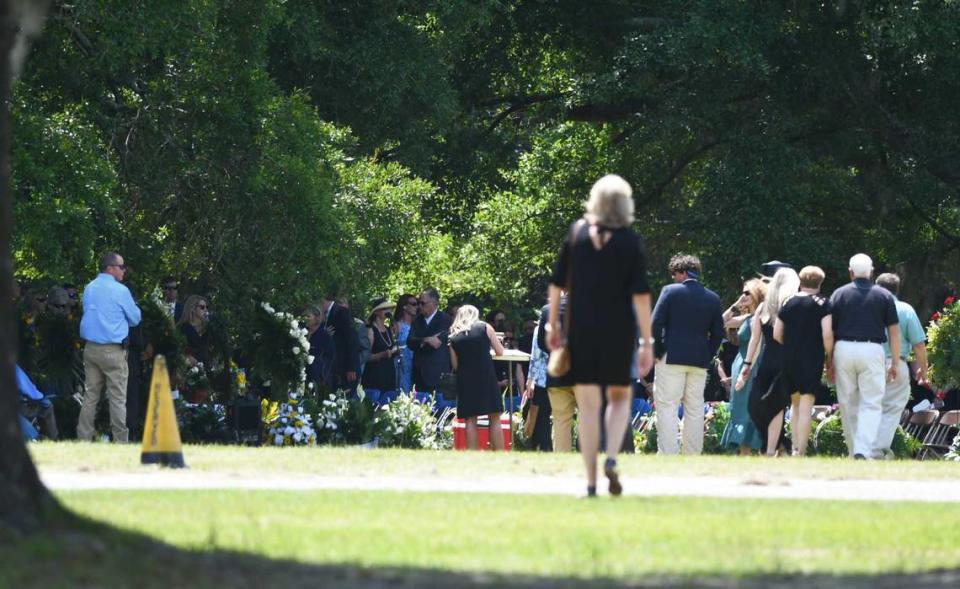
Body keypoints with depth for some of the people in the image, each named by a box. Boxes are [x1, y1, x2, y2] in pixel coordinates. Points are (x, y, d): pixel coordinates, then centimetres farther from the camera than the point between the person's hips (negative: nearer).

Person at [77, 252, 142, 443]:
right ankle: (120, 440, -1)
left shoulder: (89, 289, 9)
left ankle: (84, 439, 6)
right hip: (113, 351, -6)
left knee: (90, 396, 8)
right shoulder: (120, 291, -10)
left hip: (90, 348, 6)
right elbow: (135, 318, -1)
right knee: (118, 398, -2)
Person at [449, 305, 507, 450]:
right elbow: (500, 352, 7)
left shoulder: (453, 337, 9)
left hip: (465, 380, 2)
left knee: (470, 420, 4)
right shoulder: (485, 328, 4)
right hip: (486, 377, -2)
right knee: (495, 418, 1)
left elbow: (455, 364, 10)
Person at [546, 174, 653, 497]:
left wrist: (553, 324, 12)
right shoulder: (631, 241, -4)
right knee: (620, 397, 17)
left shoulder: (577, 232, 0)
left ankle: (591, 481, 0)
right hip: (619, 331, -1)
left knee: (588, 405, 4)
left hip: (582, 329, 1)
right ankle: (611, 458, -7)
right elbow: (641, 294, -8)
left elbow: (557, 282, 2)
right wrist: (647, 342, -6)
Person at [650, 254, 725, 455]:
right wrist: (707, 356, 12)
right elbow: (718, 333, 7)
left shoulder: (670, 291, -5)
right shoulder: (713, 298, 6)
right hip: (699, 361, 4)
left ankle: (668, 454, -10)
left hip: (671, 358, -4)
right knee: (695, 410, 8)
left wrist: (658, 352, 1)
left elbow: (656, 324, -9)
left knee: (667, 408, -2)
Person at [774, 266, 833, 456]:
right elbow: (827, 334, -12)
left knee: (795, 403, 17)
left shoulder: (788, 303, 8)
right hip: (812, 360, -4)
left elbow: (776, 335, 7)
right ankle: (801, 451, -10)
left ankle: (795, 447, 12)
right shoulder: (822, 304, -4)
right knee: (806, 406, -5)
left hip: (789, 360, 4)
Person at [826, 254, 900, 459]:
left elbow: (829, 331, 4)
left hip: (843, 349, 1)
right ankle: (864, 451, -18)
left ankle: (854, 451, 17)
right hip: (872, 351, -1)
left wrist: (829, 361, 8)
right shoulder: (884, 296, 4)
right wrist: (895, 363, 8)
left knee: (848, 405, 11)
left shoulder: (839, 294, 5)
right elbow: (894, 332, 3)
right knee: (871, 405, -2)